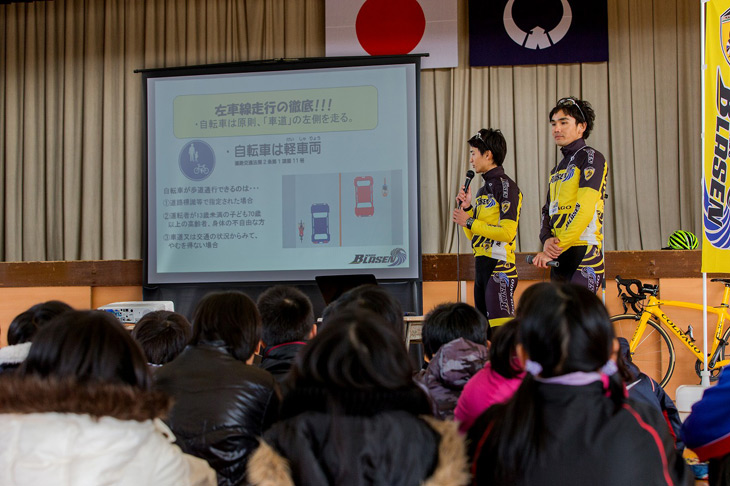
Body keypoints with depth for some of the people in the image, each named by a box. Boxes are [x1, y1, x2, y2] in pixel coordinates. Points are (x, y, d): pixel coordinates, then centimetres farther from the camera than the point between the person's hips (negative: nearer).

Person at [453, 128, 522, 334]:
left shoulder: (506, 186, -9)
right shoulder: (483, 189, 18)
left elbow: (507, 233, -18)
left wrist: (469, 222, -13)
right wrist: (466, 208, 6)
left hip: (499, 266, -10)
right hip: (481, 265, 10)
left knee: (501, 330, -12)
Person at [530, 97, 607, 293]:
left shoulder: (591, 158, -3)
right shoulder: (557, 170, 23)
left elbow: (585, 209, -15)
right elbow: (548, 211, 16)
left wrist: (558, 245, -18)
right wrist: (547, 240, -5)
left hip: (584, 254, -8)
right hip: (558, 256, 8)